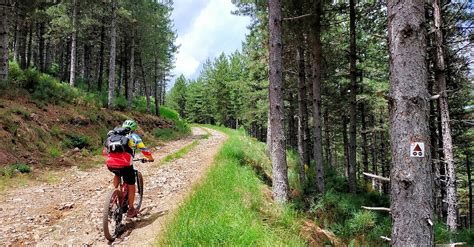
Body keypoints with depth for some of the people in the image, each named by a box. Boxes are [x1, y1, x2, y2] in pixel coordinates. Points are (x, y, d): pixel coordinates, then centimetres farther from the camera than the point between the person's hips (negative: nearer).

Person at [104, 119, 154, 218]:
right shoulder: (134, 136, 12)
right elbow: (144, 150, 7)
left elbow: (105, 151, 25)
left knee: (117, 174, 38)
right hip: (125, 164, -4)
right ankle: (131, 210, 24)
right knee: (131, 186, 15)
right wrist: (150, 158, 25)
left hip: (110, 164, 4)